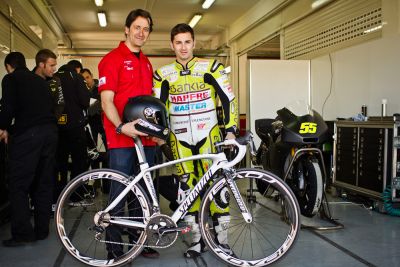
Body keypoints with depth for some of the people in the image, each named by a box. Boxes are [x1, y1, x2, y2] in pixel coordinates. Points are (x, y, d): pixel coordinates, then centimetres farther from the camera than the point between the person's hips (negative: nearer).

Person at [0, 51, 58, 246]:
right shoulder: (40, 81, 23)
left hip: (27, 134, -7)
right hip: (50, 131, 7)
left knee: (18, 185, 1)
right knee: (44, 184, 12)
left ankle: (23, 233, 0)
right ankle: (41, 230, 18)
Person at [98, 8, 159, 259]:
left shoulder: (147, 63, 17)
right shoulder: (112, 59, -5)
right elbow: (106, 100, -12)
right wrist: (121, 126, -27)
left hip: (146, 138, 7)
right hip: (122, 138, -7)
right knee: (120, 193, -1)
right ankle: (114, 248, 10)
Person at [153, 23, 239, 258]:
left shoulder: (211, 67, -1)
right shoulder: (163, 74, 4)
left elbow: (229, 99, -1)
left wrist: (231, 130, -9)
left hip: (208, 135, -2)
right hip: (180, 138, 2)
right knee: (187, 186, 4)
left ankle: (222, 238, 8)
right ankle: (197, 239, 16)